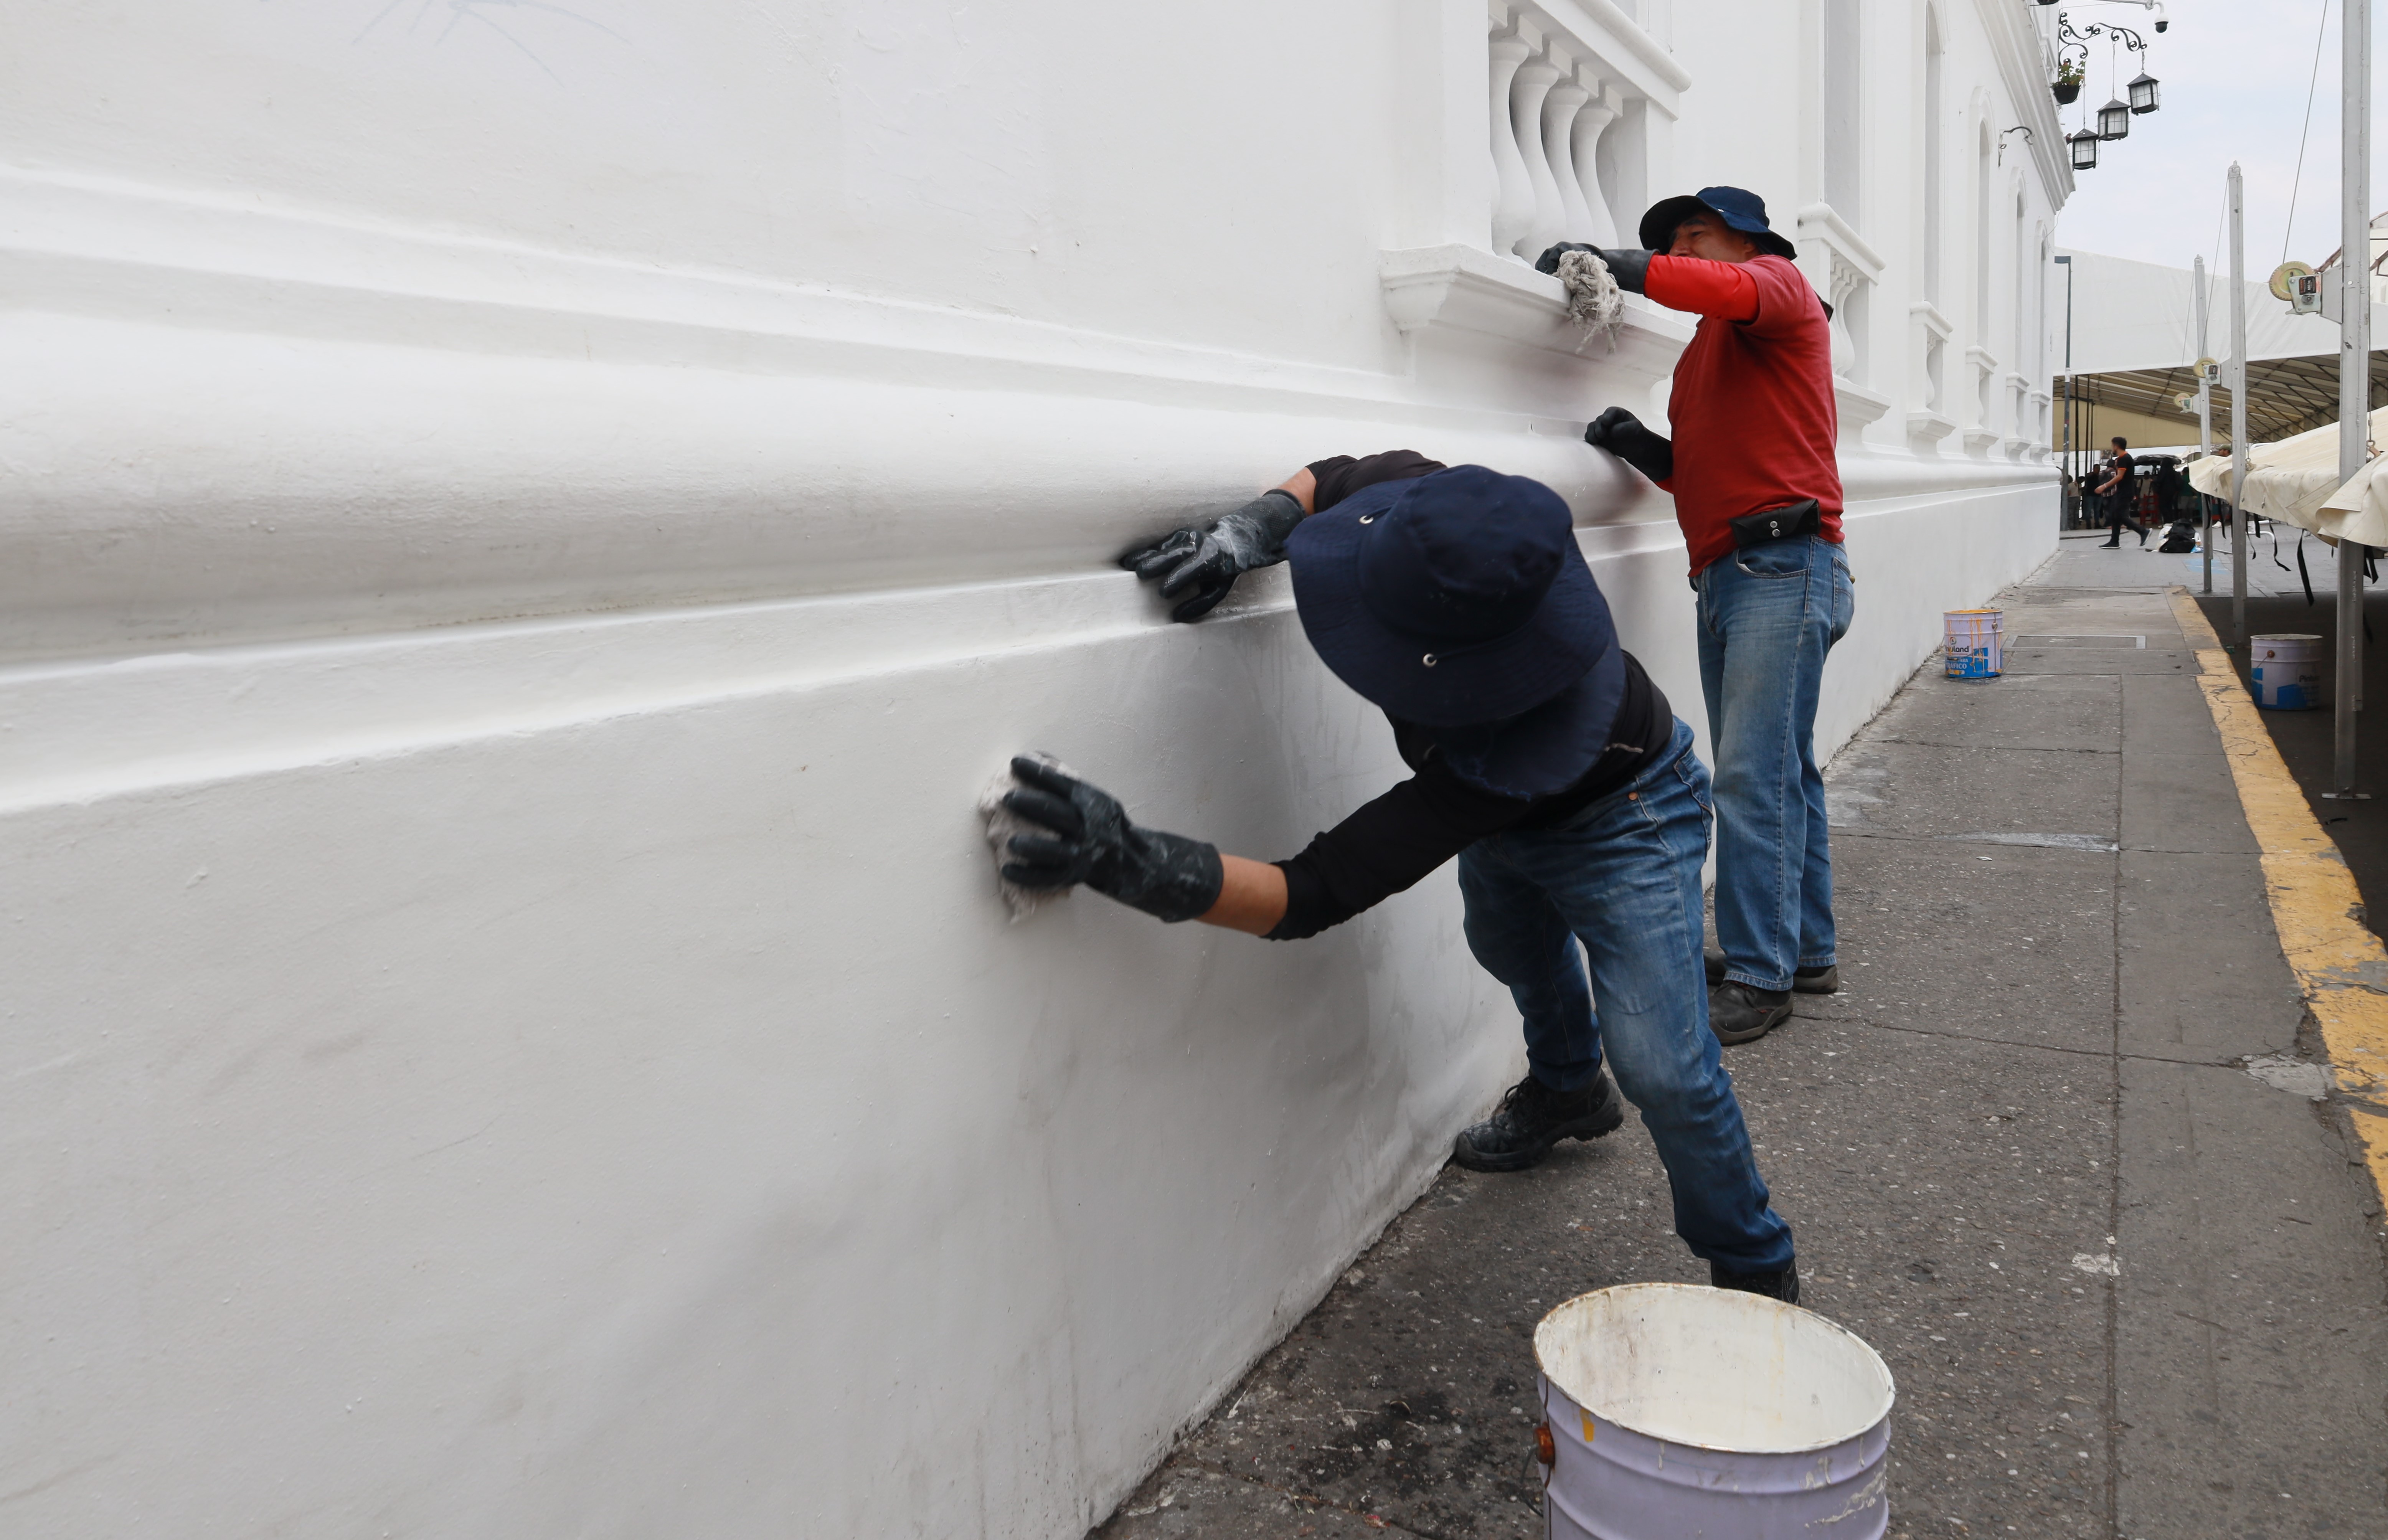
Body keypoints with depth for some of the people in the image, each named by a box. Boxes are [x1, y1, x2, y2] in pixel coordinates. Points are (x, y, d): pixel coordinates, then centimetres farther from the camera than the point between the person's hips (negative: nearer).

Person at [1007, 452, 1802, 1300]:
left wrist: (1134, 863, -68)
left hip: (1619, 822, -8)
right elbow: (1333, 478, -12)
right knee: (1513, 946, 33)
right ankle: (1569, 1090, 66)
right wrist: (1251, 529, -35)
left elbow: (1310, 897, -52)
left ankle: (1756, 1271, 10)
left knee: (1660, 1065, -19)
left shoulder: (1489, 764, -52)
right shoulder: (1442, 513, -36)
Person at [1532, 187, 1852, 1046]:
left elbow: (1731, 291, -22)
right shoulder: (1702, 356, 26)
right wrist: (1640, 447, 6)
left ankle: (1758, 976, -8)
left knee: (1754, 777, -13)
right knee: (1778, 773, 12)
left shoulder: (1777, 283, 3)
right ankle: (1808, 951, 20)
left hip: (1784, 568, -9)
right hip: (1727, 579, 9)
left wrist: (1609, 263, -15)